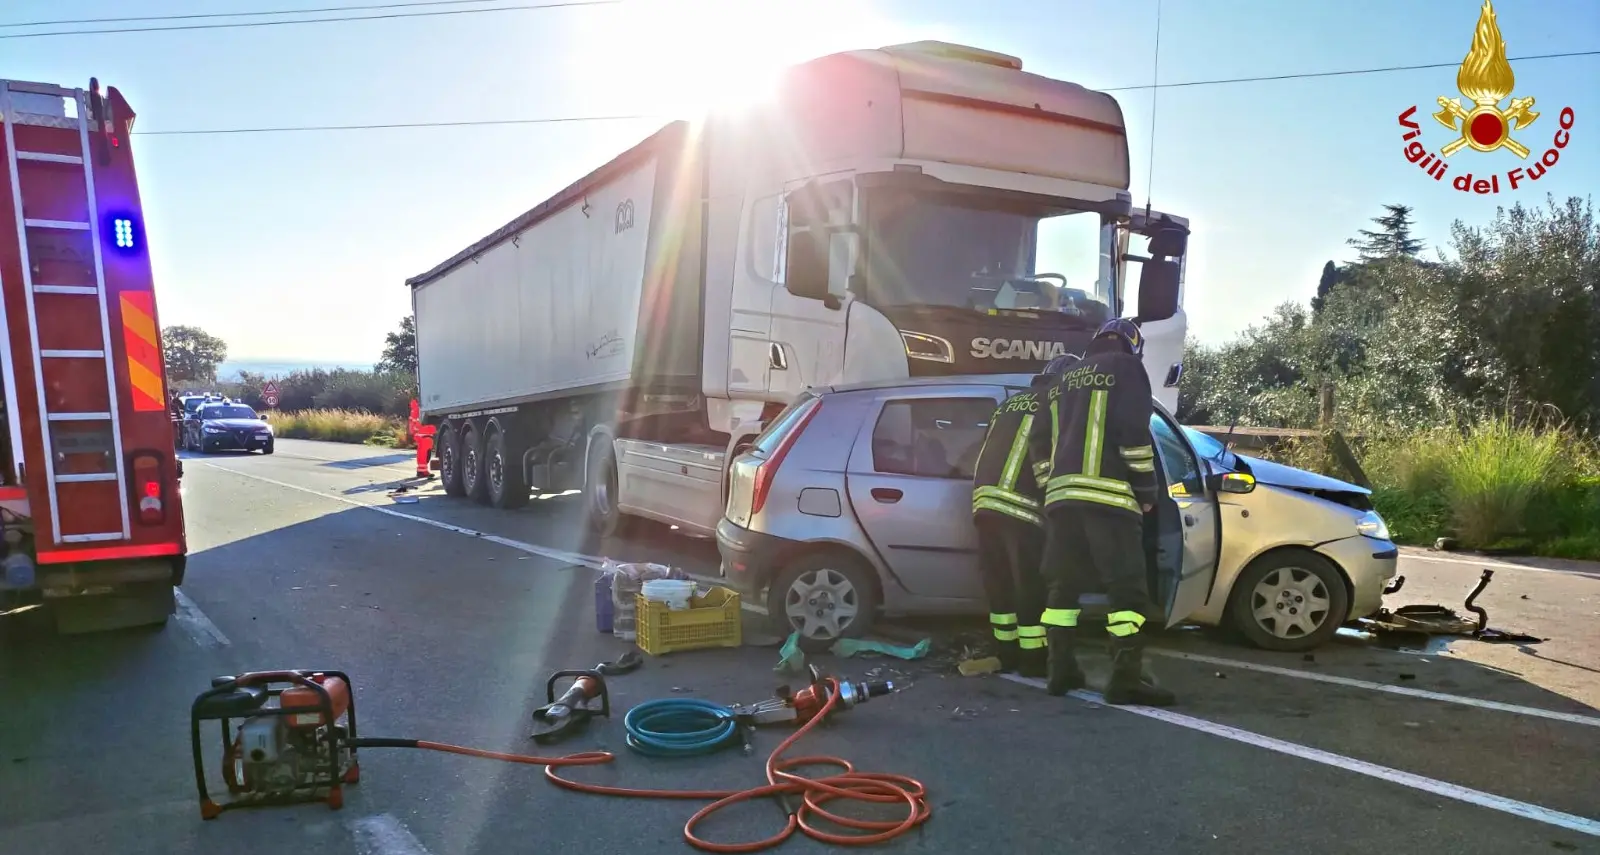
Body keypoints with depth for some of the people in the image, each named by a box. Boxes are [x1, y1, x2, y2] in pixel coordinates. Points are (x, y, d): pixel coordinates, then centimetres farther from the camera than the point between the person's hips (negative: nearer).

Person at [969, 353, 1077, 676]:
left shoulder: (1009, 404, 28)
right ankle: (1033, 658, 3)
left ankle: (1007, 653, 18)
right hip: (1019, 504, -7)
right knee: (1030, 585, -1)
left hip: (985, 498, 7)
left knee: (1000, 582, 12)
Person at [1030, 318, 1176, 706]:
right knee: (1127, 586, -5)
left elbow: (1039, 442, 22)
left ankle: (1062, 670, 14)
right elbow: (1134, 434, -8)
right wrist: (1146, 490, -1)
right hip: (1107, 495, -7)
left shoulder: (1063, 380, 24)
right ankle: (1126, 679, -8)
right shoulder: (1126, 366, 4)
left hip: (1061, 494, 7)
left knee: (1064, 584, 11)